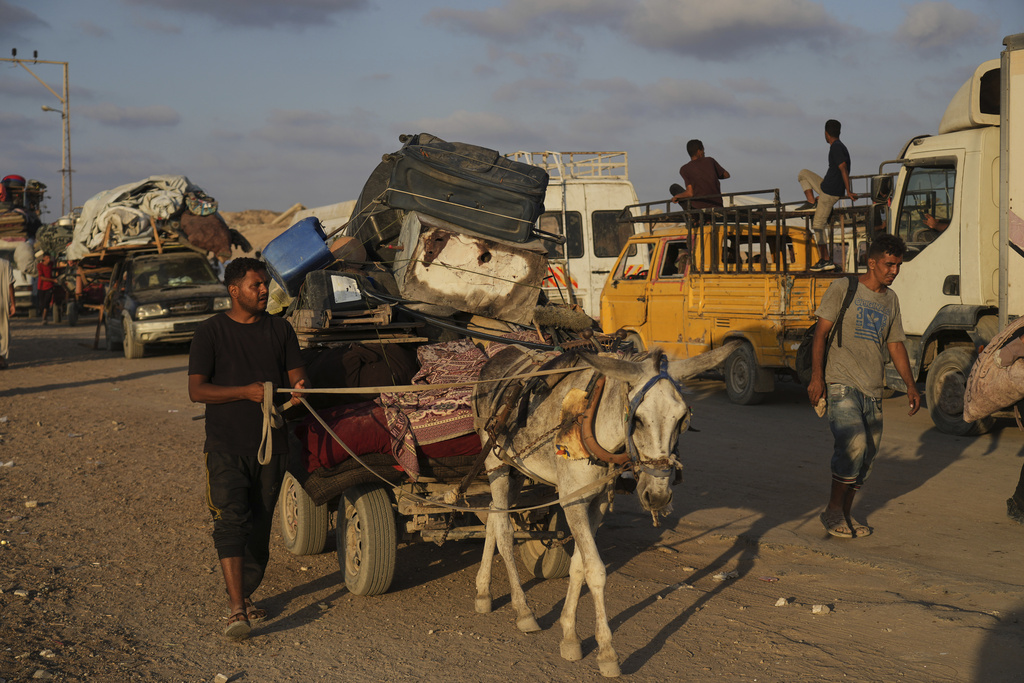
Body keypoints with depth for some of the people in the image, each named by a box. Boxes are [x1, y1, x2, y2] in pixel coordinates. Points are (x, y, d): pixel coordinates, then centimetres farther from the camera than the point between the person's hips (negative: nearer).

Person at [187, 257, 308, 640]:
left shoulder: (279, 329, 9)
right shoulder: (210, 332, -3)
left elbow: (297, 374, 7)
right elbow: (196, 390, -9)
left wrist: (298, 389, -18)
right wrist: (246, 392, -21)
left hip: (271, 443, 4)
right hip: (226, 446, -4)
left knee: (260, 525, 10)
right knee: (230, 522, -15)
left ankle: (245, 594, 27)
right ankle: (236, 610, -20)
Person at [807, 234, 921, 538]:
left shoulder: (890, 299, 17)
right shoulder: (843, 288, -1)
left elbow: (895, 345, 20)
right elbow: (820, 333, -5)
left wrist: (911, 385, 10)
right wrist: (816, 376, -15)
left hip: (872, 390, 6)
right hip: (841, 384, -6)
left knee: (867, 453, 4)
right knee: (854, 443, -21)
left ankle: (846, 512, 19)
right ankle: (833, 509, -8)